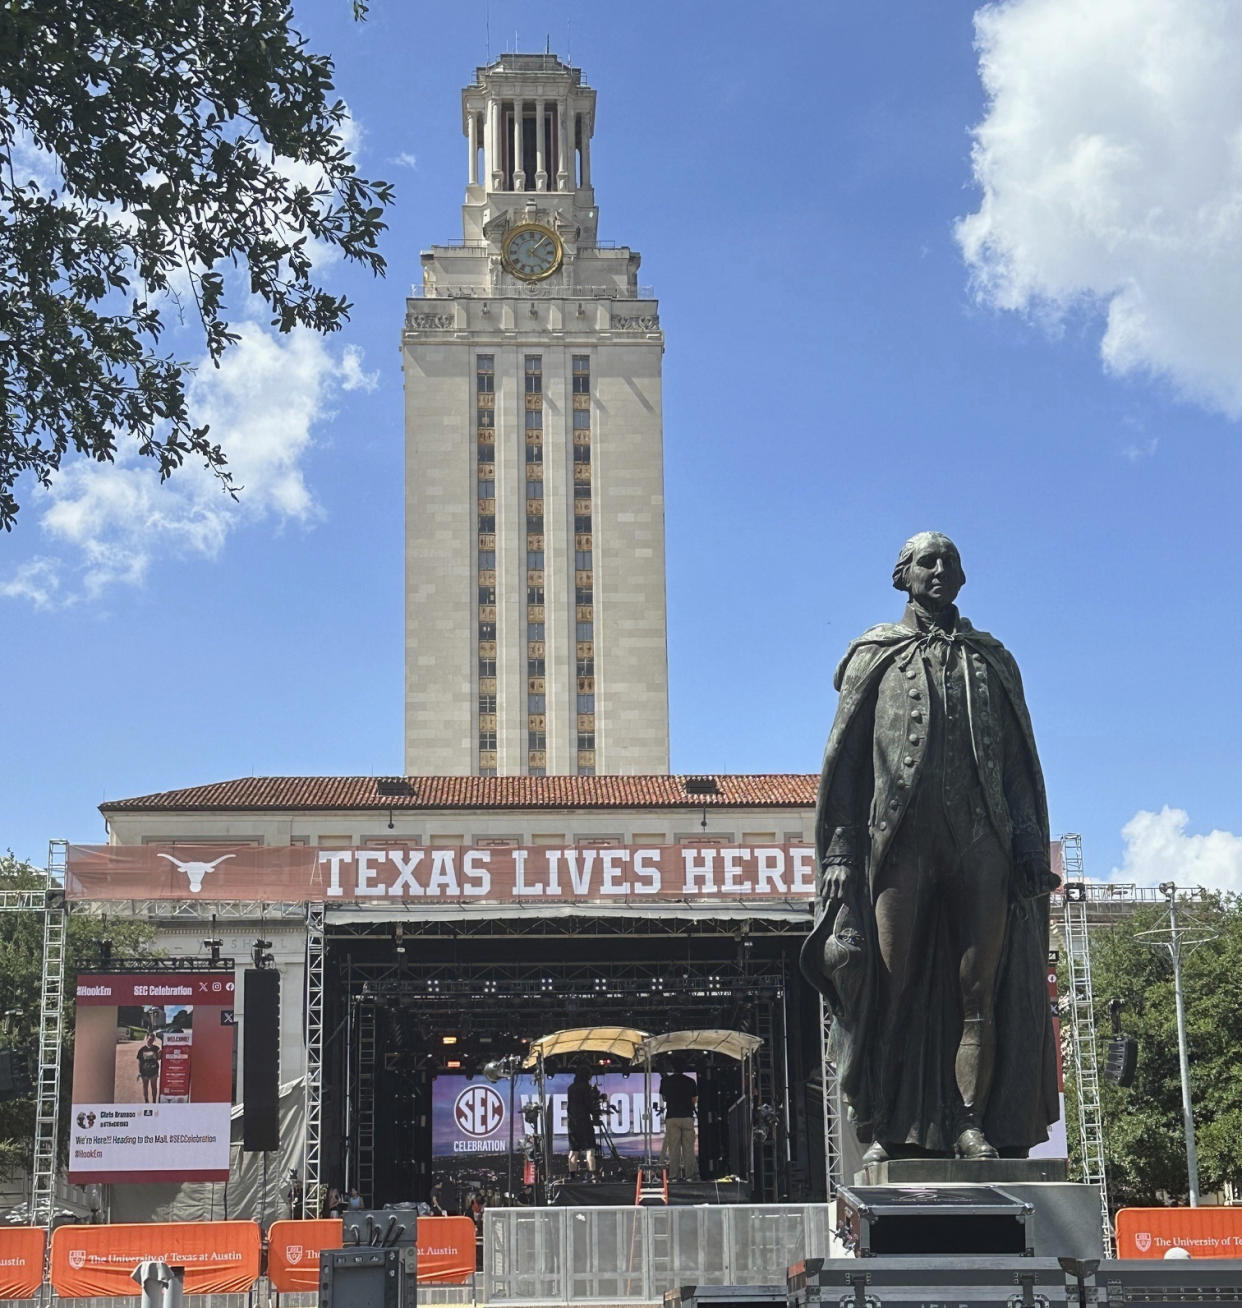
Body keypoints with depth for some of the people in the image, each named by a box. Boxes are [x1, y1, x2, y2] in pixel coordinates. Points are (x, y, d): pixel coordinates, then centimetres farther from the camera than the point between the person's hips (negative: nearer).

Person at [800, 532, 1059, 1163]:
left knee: (981, 992, -3)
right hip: (899, 842, -2)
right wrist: (839, 850, -2)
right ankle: (880, 1131, -3)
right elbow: (844, 759, 8)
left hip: (982, 841, 2)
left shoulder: (991, 660, 20)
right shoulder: (875, 656, 13)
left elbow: (1020, 761, 16)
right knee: (887, 987, -5)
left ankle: (972, 1124, -1)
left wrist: (1031, 843, 4)